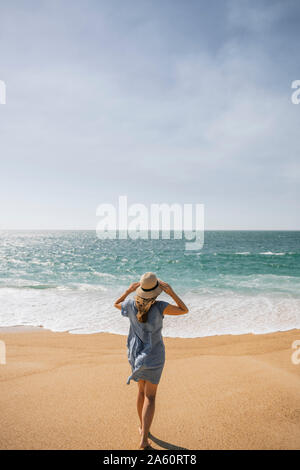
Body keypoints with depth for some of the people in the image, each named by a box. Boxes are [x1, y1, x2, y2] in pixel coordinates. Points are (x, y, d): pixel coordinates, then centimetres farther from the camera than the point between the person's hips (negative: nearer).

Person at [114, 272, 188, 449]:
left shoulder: (131, 305, -12)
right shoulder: (160, 307, -23)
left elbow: (116, 304, 12)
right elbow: (184, 310, -10)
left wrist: (129, 290, 5)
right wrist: (171, 292, -14)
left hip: (136, 353, 4)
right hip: (154, 355, -4)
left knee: (142, 391, 23)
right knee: (150, 397, 4)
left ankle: (143, 427, 39)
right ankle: (144, 439, 1)